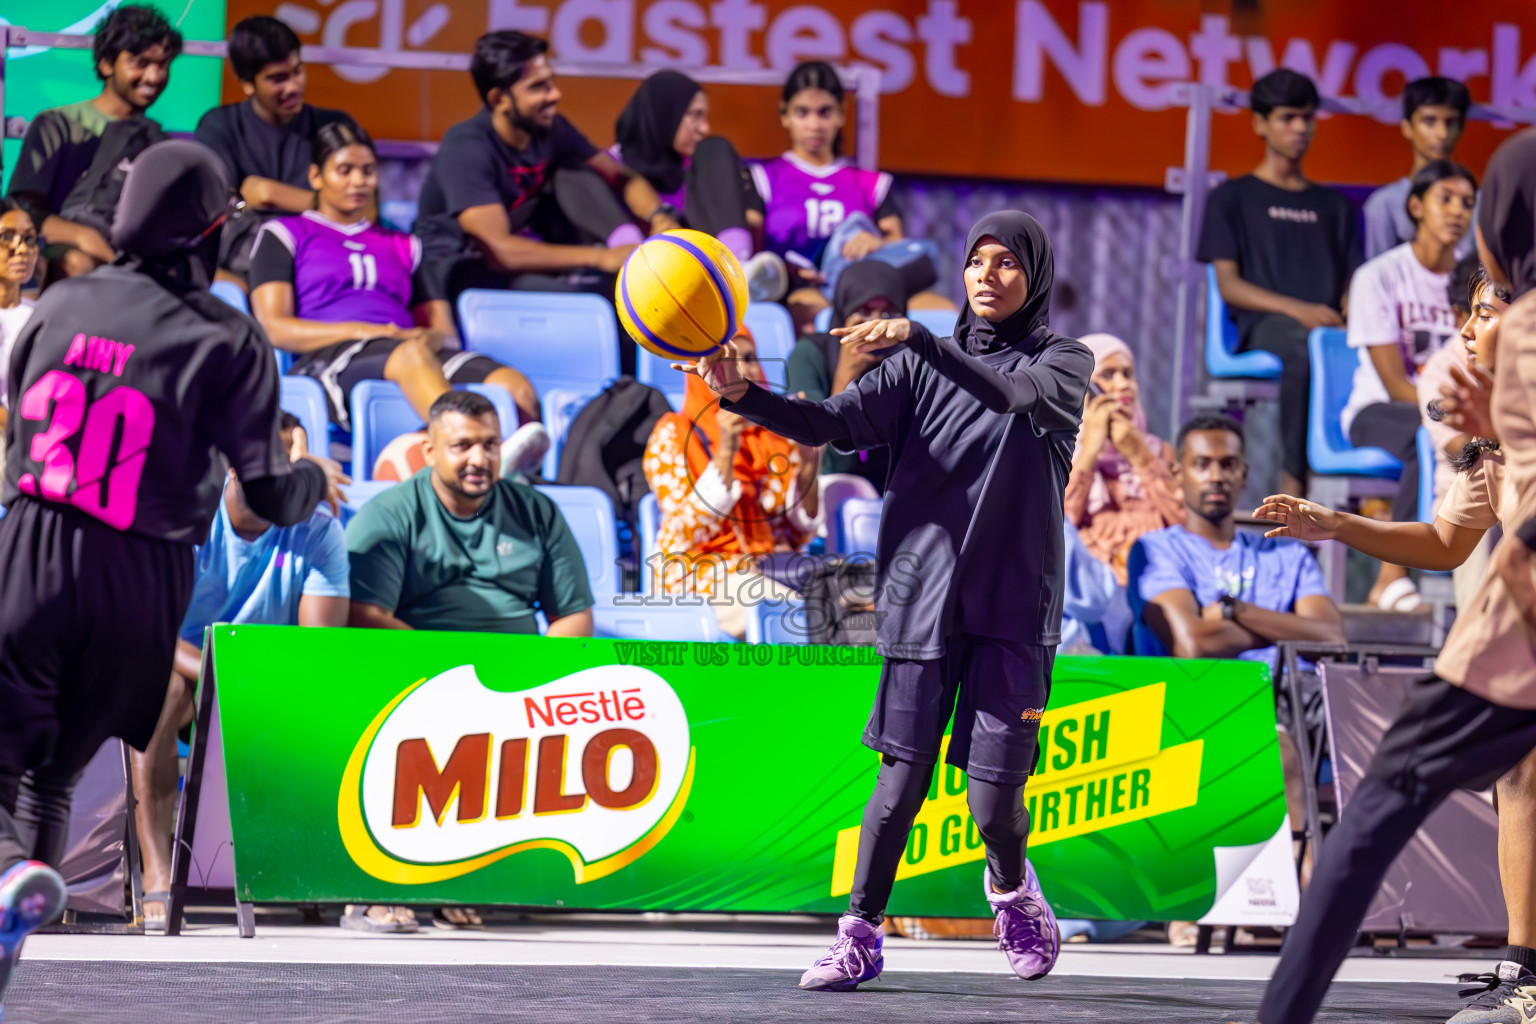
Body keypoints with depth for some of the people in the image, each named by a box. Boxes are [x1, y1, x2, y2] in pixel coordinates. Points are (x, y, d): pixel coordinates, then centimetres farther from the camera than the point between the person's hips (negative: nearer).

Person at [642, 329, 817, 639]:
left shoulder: (777, 436, 15)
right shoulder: (673, 435, 2)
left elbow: (798, 534, 11)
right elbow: (688, 532, -10)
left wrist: (808, 464, -5)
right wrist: (725, 453, -18)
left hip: (773, 567, 5)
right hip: (701, 567, -5)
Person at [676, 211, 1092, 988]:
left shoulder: (1063, 362, 4)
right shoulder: (919, 367, 10)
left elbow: (1011, 394, -20)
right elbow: (837, 423, -3)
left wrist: (918, 338, -32)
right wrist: (745, 394, -20)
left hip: (1014, 605, -1)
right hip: (922, 596, 1)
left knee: (994, 800, -3)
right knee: (902, 779, -5)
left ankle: (1011, 887, 28)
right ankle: (859, 937, 4)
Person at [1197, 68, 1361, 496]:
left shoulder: (1334, 206, 30)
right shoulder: (1232, 198, 18)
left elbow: (1351, 285, 20)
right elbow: (1229, 285, 6)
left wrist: (1350, 314, -7)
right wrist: (1297, 310, -12)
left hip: (1330, 326, 3)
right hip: (1262, 325, -3)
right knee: (1307, 347, -42)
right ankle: (1294, 477, -44)